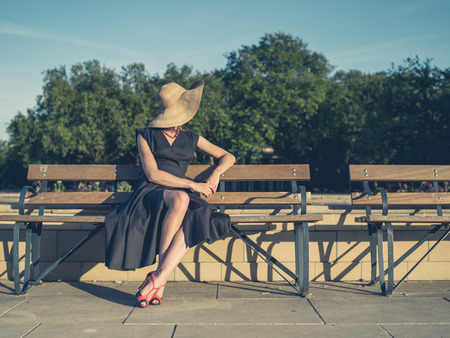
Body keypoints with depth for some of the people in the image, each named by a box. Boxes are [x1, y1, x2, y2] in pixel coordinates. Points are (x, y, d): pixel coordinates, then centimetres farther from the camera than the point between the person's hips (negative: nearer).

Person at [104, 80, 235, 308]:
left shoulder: (192, 139, 20)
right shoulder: (146, 136, 10)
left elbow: (228, 157, 24)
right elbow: (152, 174, -4)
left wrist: (216, 173, 1)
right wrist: (192, 185, -12)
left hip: (181, 195, 3)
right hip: (152, 194, -3)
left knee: (196, 218, -35)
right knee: (181, 199, -39)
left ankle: (156, 279, -37)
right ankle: (160, 279, -32)